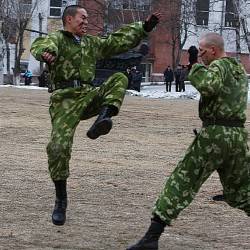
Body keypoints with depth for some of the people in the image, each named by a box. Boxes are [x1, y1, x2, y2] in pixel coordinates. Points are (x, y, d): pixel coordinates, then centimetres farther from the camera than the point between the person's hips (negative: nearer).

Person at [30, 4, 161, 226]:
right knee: (59, 146, -13)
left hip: (88, 96, 5)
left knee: (119, 79, -13)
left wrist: (144, 27, 18)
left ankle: (103, 119, -33)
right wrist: (44, 53, -51)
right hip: (65, 100, -5)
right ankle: (61, 199, 0)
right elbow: (42, 45, -25)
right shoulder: (56, 39, -2)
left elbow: (119, 41, 25)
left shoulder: (91, 43, 20)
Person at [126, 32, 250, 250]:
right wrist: (198, 65, 17)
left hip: (214, 134, -7)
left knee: (181, 182, -4)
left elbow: (209, 86, -28)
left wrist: (196, 66, -12)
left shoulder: (218, 66, -8)